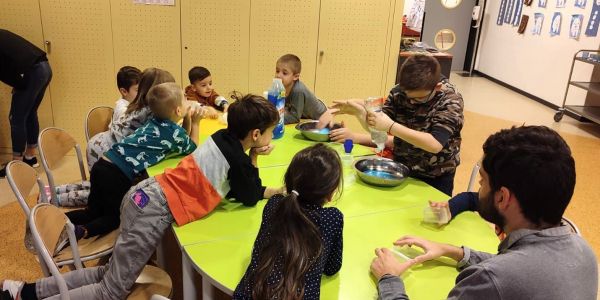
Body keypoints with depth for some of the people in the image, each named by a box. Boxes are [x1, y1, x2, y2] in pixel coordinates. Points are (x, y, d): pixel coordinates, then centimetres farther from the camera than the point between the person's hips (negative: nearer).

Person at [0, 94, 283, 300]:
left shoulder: (222, 138, 11)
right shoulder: (236, 155, -13)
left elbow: (230, 186, 20)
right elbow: (249, 198, 0)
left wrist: (270, 190, 16)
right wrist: (254, 158, 5)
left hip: (144, 194, 9)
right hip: (158, 210, -9)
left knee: (110, 272, 19)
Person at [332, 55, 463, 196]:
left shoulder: (451, 100, -21)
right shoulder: (399, 91, -10)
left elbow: (435, 144, -32)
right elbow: (377, 128, -3)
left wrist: (391, 126, -36)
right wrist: (359, 111, -23)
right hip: (400, 168, 4)